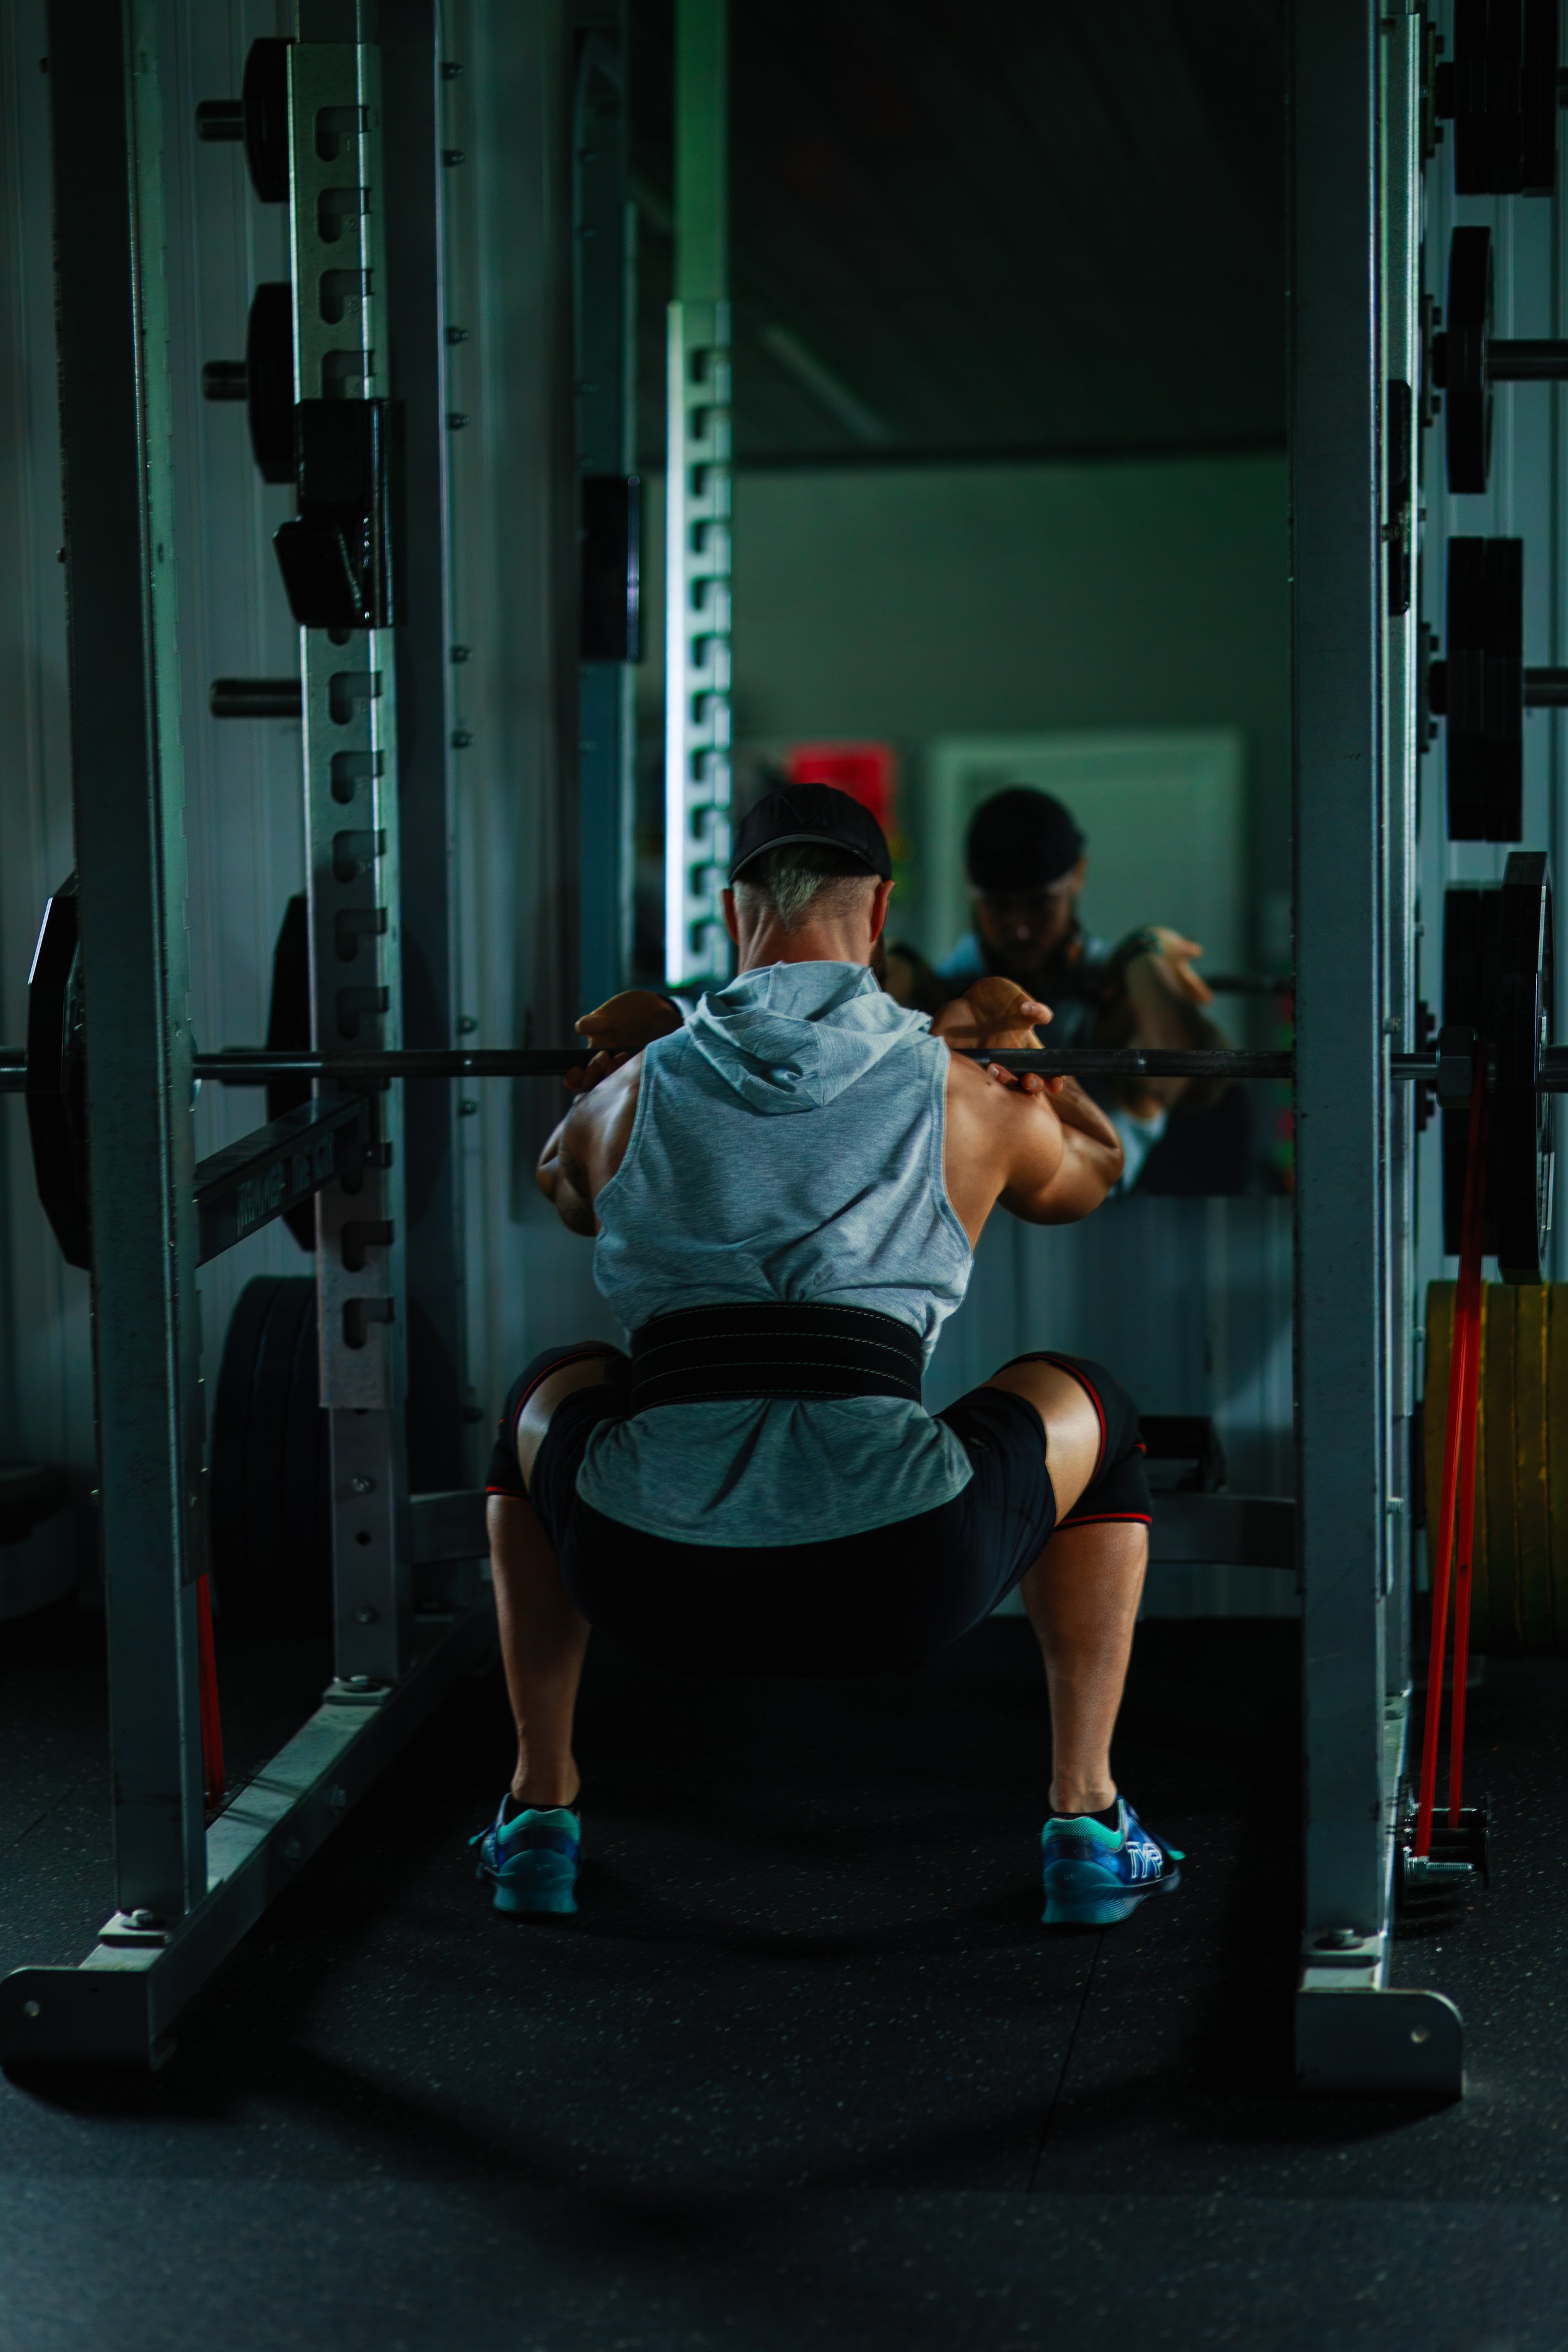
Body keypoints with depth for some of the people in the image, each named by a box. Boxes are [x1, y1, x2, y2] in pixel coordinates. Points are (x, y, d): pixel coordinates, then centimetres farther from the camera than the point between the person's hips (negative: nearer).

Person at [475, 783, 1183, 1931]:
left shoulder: (635, 1091, 14)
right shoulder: (963, 1093, 11)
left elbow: (566, 1191, 39)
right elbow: (1087, 1176, 35)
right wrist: (1021, 1049, 43)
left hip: (653, 1587, 2)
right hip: (897, 1588, -1)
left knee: (547, 1398, 37)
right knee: (1090, 1413, 30)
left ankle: (540, 1808, 31)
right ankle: (1086, 1819, 24)